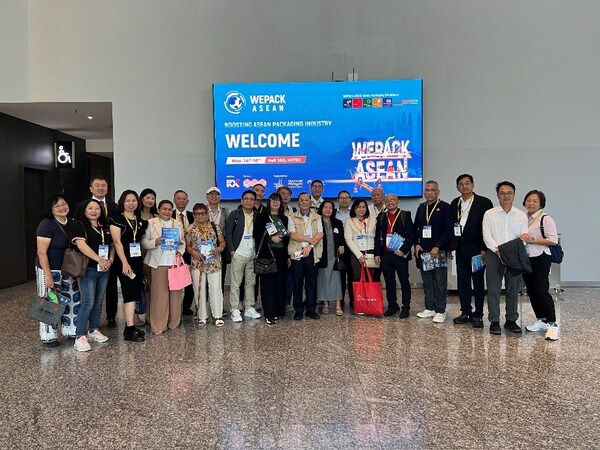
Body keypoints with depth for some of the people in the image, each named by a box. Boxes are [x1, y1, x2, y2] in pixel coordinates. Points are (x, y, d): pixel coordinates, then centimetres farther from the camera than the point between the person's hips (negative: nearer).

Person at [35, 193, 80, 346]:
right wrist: (48, 275, -20)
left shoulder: (71, 223, 5)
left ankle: (71, 331, 25)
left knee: (72, 300, 11)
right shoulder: (46, 224, -15)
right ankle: (48, 337, 15)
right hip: (50, 270, -7)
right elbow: (41, 252, -17)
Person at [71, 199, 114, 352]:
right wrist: (100, 260, -20)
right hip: (89, 269, -6)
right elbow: (82, 245, -18)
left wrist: (110, 260, -2)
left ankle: (94, 330, 24)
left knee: (98, 302, 12)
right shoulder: (80, 225, -6)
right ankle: (80, 336, -2)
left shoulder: (105, 227, 13)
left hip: (104, 270, 6)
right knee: (88, 303, -9)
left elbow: (112, 244, 16)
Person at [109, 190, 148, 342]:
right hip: (124, 261, -6)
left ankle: (130, 326, 17)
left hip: (138, 261, 6)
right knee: (131, 293, -10)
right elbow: (117, 242, -11)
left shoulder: (141, 221, 13)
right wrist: (125, 263, -18)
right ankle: (130, 330, -6)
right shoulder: (116, 219, -5)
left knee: (134, 294, 9)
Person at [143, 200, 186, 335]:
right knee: (159, 293, -4)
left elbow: (183, 242, 16)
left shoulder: (178, 223, 15)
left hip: (175, 262, 3)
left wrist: (180, 251, -1)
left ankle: (173, 322, 17)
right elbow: (144, 242, 0)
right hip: (159, 263, -3)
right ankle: (159, 325, 4)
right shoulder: (151, 223, 4)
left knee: (175, 292, 5)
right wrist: (155, 242, -17)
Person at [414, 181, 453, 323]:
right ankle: (430, 308, 21)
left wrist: (437, 247, -15)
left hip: (439, 251, -5)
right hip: (423, 250, 5)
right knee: (427, 281, 11)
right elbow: (415, 227, 17)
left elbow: (448, 230, -8)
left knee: (440, 282, -1)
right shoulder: (421, 207, 14)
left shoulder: (445, 207, -3)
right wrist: (417, 244, 2)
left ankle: (440, 311, 7)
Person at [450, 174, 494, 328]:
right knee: (462, 281, 9)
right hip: (460, 248, 5)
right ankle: (465, 312, 19)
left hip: (476, 248, -5)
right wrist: (450, 246, 6)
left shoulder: (484, 202, -5)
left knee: (478, 281, 3)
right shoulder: (454, 204, 11)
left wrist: (484, 249, -13)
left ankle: (478, 315, 11)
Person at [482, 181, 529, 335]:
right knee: (493, 289, -1)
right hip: (494, 255, -2)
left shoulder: (521, 215, 9)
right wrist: (498, 250, -15)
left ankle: (511, 320, 20)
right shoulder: (489, 214, 3)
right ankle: (494, 321, 7)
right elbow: (487, 236, -4)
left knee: (513, 290, 8)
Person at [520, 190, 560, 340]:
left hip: (540, 259, -7)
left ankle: (552, 324, -6)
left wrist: (533, 240, -19)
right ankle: (541, 320, 24)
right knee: (531, 290, 12)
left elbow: (553, 240, -14)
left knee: (541, 290, -12)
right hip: (525, 259, 7)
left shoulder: (546, 219, -8)